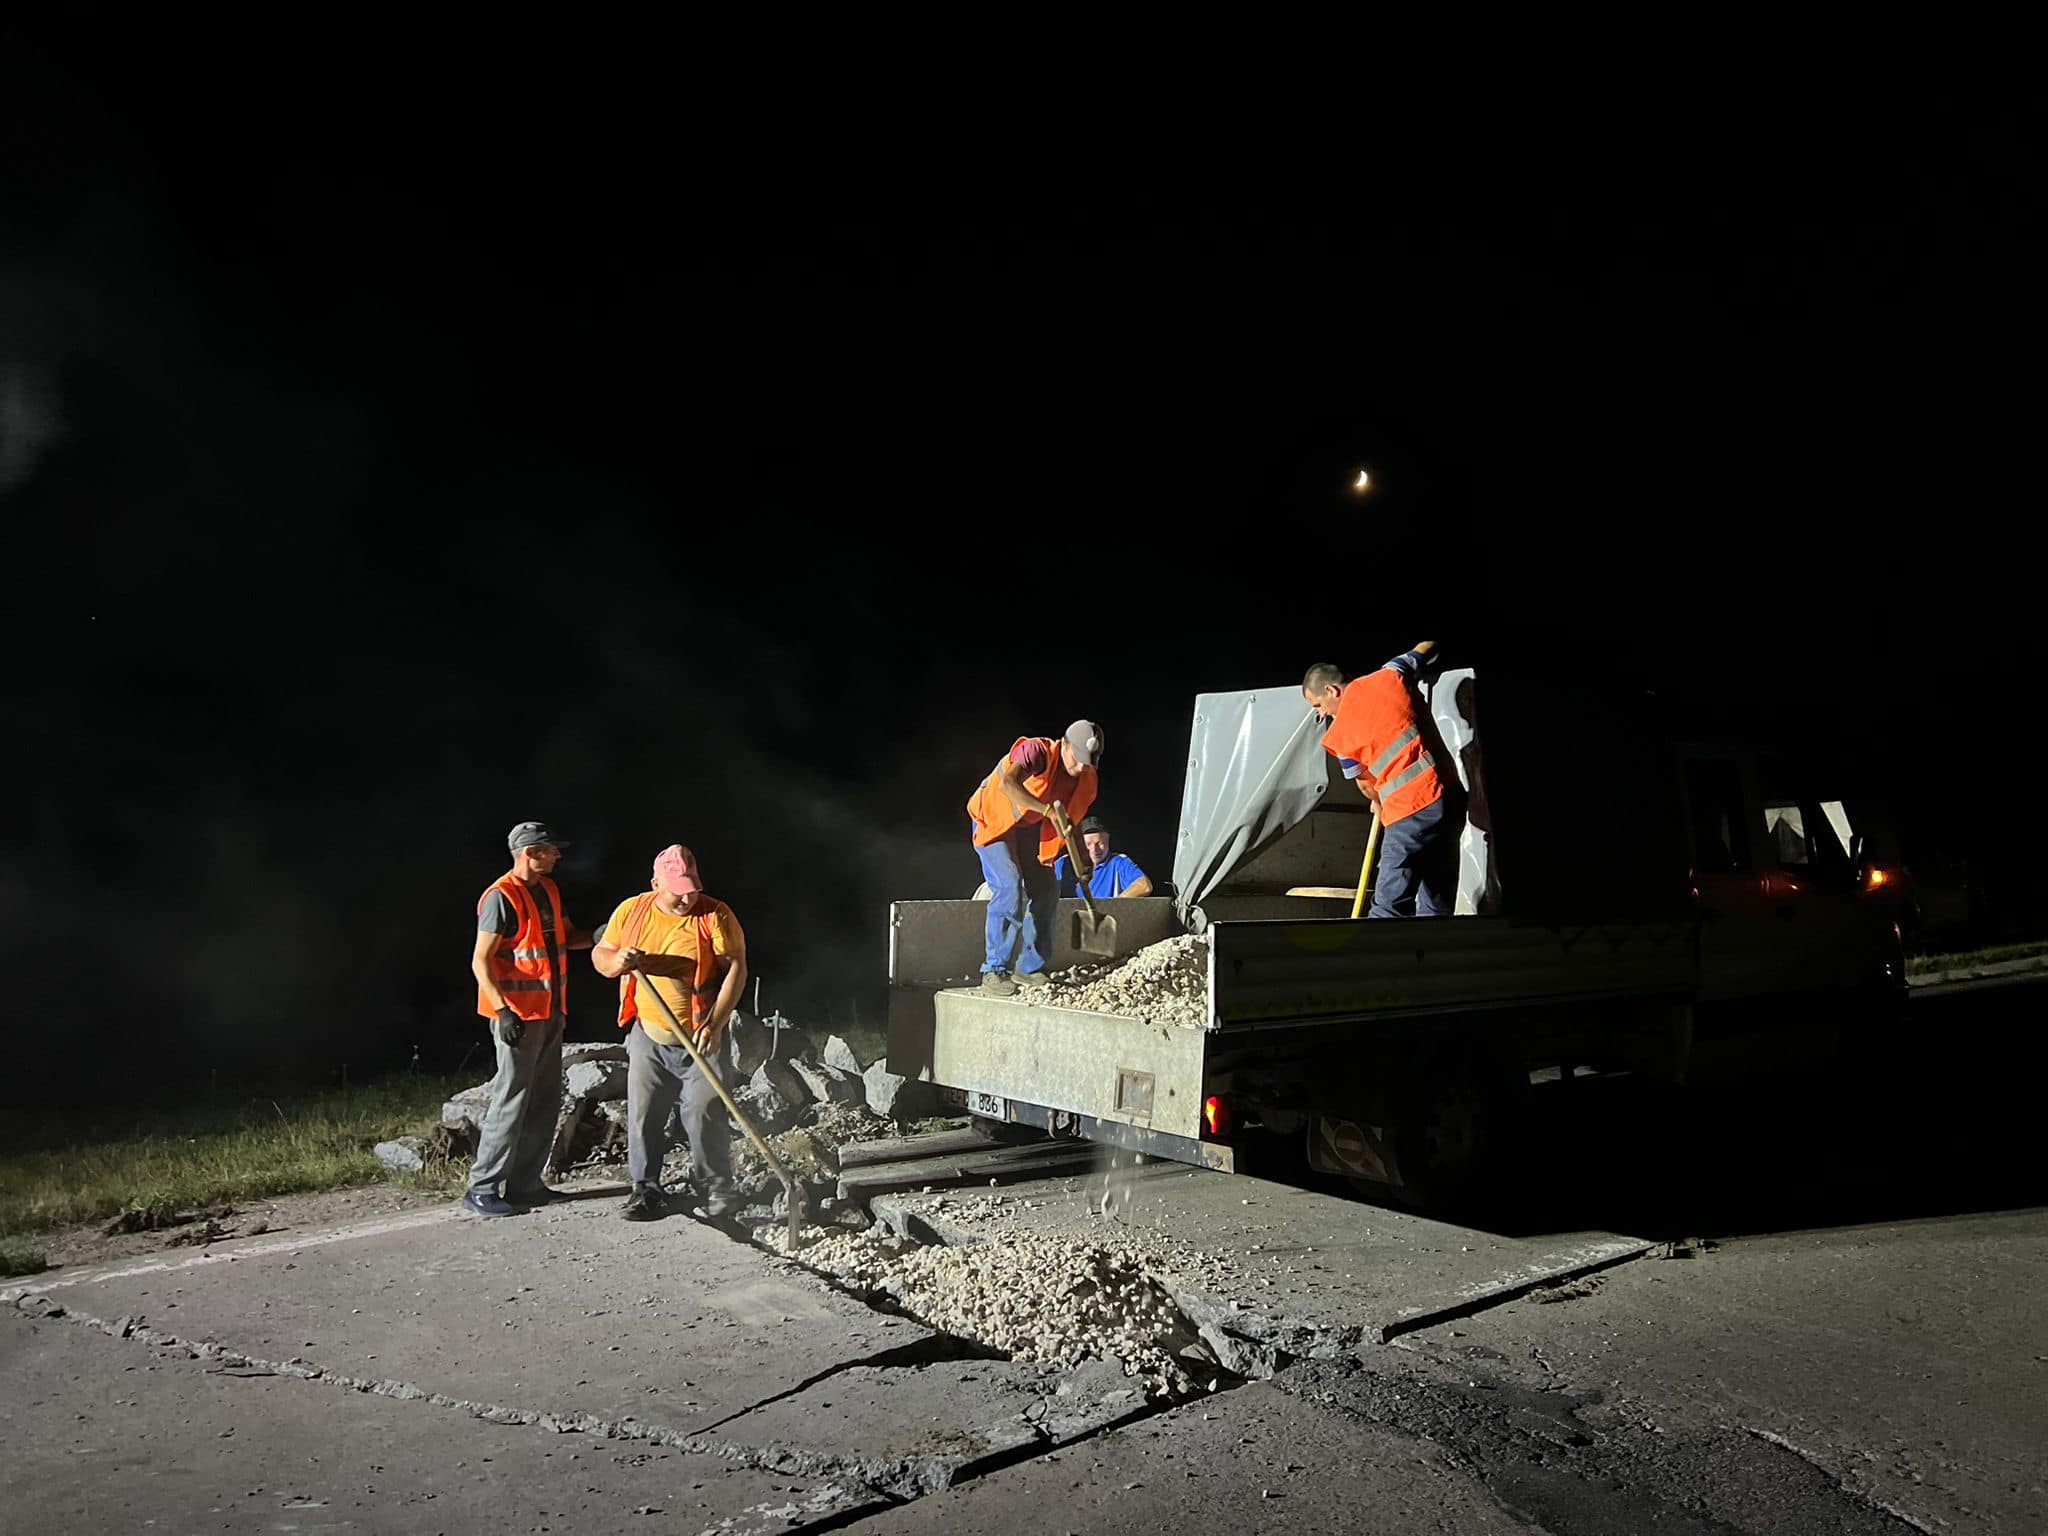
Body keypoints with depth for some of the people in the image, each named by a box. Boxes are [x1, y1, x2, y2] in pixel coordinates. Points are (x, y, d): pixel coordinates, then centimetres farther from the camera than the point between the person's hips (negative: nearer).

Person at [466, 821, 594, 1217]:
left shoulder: (548, 890, 12)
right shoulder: (501, 897, -15)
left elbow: (566, 935, 23)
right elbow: (480, 961, -16)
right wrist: (503, 1011, -23)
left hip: (550, 1011, 9)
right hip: (518, 1014, -9)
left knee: (546, 1098, 11)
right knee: (512, 1098, -6)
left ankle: (525, 1183, 19)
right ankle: (482, 1187, 4)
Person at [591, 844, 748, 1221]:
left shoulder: (715, 916, -8)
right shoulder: (631, 911, 2)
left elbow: (736, 968, -11)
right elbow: (599, 956, 10)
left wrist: (715, 1024, -19)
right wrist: (619, 961, -16)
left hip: (700, 1040, -3)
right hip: (648, 1038, 3)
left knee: (706, 1115, -3)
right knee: (643, 1116, 7)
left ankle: (717, 1188, 13)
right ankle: (646, 1189, 20)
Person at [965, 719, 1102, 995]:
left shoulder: (1086, 780, -9)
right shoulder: (1037, 750, -30)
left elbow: (1071, 822, 5)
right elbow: (1007, 784, -49)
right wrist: (1049, 810, -56)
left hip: (1030, 828, 7)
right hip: (995, 820, -7)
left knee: (1045, 891, 2)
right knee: (1009, 887, -22)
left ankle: (1029, 968, 16)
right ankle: (994, 971, -16)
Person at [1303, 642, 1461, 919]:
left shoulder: (1338, 735, -1)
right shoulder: (1388, 676, 6)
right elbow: (1426, 647, 24)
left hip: (1409, 815, -5)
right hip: (1448, 800, 6)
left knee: (1388, 909, -2)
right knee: (1436, 908, 13)